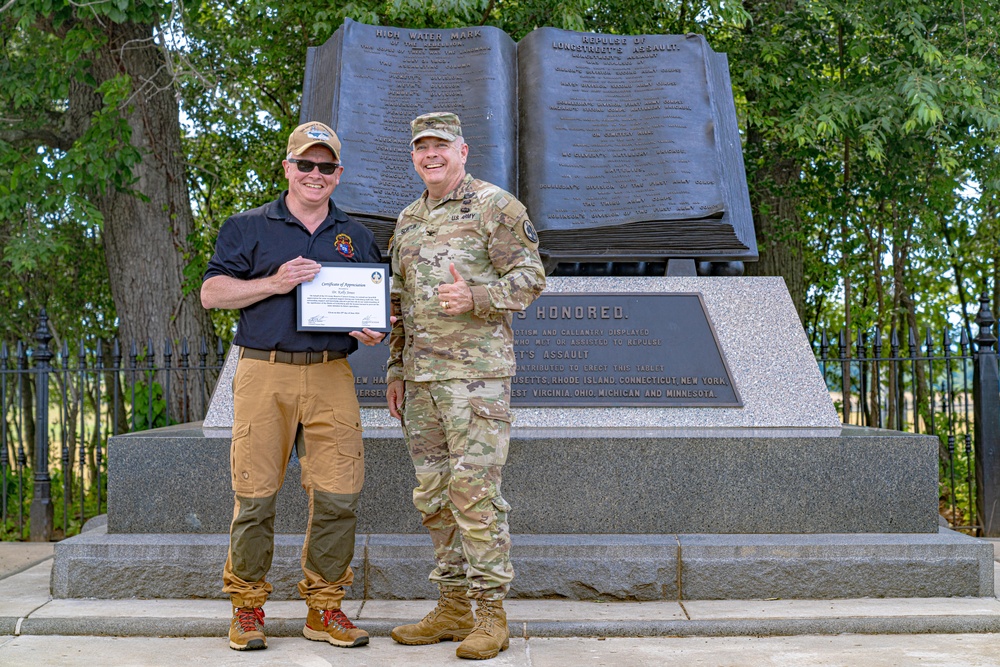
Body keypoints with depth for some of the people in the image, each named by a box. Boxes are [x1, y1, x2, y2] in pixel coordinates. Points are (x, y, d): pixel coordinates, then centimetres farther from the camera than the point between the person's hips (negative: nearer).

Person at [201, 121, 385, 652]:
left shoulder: (356, 237, 18)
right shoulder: (247, 228, 10)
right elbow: (211, 292, 3)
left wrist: (373, 332, -1)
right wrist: (274, 283, -10)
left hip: (332, 376, 2)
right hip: (264, 373, -2)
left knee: (339, 493, -4)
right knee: (255, 493, -2)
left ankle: (324, 607, 11)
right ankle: (247, 606, 14)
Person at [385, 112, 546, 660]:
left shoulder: (496, 206, -1)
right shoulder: (408, 219, 20)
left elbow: (530, 277, -6)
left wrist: (475, 297, -23)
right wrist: (395, 370, 18)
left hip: (477, 371, -7)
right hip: (421, 377, 7)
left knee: (474, 490, -9)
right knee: (433, 493, 9)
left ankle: (490, 611, 1)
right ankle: (453, 606, 19)